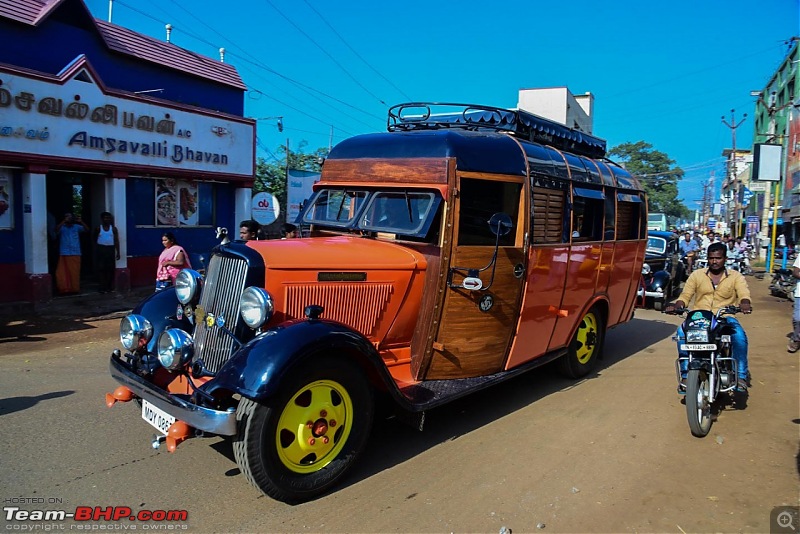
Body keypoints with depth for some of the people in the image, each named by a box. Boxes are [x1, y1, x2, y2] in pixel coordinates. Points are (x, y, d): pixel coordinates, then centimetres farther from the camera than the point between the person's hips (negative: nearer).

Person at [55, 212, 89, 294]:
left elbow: (86, 229, -5)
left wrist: (80, 221, -20)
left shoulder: (76, 227, 7)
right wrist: (64, 221, -27)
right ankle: (64, 289, 3)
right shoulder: (62, 227, 2)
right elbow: (56, 229, -18)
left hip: (76, 253, 2)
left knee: (75, 272, 6)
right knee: (63, 272, -3)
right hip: (64, 254, -2)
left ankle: (74, 288, 14)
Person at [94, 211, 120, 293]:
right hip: (101, 249, -1)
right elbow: (95, 239, 14)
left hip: (110, 249, 1)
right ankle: (102, 286, -2)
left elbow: (116, 241, 3)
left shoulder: (113, 228, 4)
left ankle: (109, 286, 8)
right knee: (101, 268, -4)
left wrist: (118, 252, -1)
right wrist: (97, 248, 6)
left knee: (110, 268, 1)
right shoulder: (98, 228, 3)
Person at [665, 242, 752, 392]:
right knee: (682, 332, -31)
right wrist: (676, 306, -17)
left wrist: (744, 304, -32)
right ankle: (685, 375, -24)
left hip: (725, 318, 0)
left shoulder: (736, 276, 9)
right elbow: (685, 295, 6)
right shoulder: (697, 275, 13)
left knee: (740, 336, -32)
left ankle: (741, 376, -17)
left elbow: (744, 294, -7)